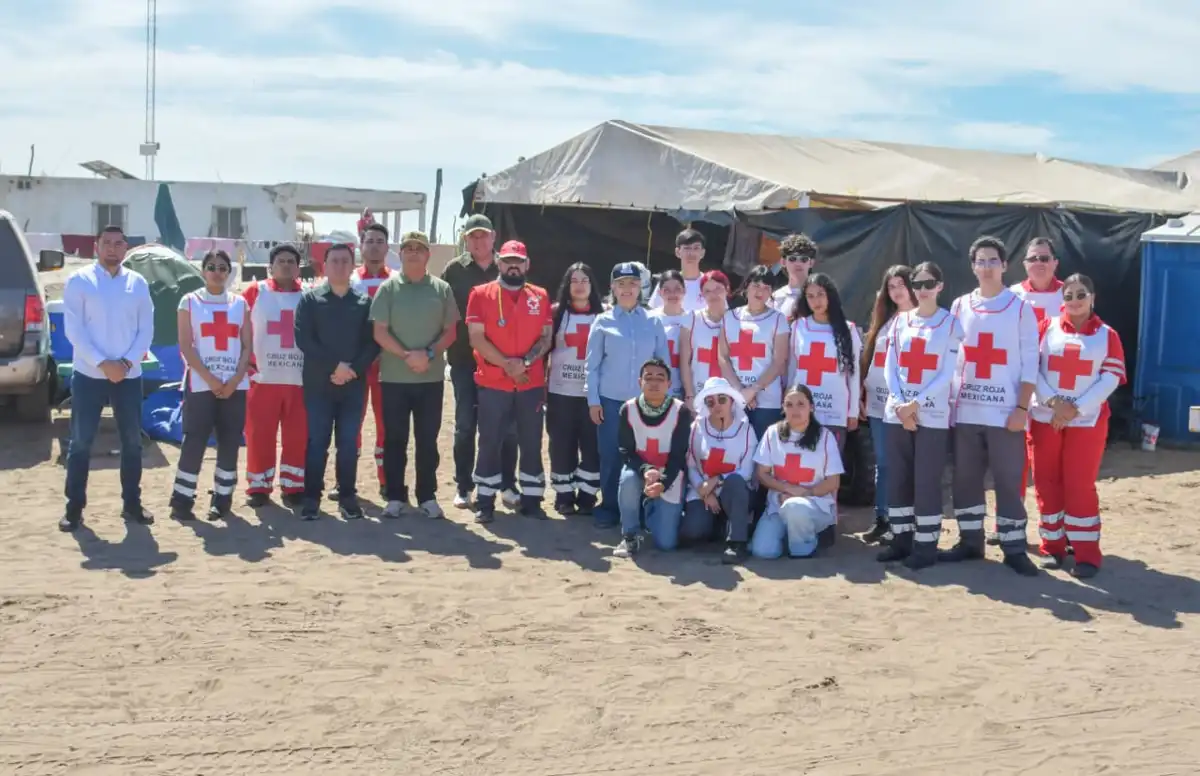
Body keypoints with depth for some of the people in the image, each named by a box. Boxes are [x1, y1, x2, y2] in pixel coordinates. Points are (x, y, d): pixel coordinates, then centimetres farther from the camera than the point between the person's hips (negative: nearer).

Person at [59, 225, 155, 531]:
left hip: (129, 375, 3)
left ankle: (131, 503, 19)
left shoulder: (138, 283, 6)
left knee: (132, 441, 8)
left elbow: (146, 329, 4)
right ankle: (74, 507, 10)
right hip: (88, 375, -3)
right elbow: (73, 329, -8)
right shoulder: (78, 280, -2)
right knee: (81, 442, 2)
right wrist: (103, 363, -16)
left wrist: (126, 362, -10)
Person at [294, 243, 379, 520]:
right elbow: (303, 339, -6)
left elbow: (373, 342, 2)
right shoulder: (310, 299, 4)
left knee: (349, 443, 5)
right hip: (318, 384, -1)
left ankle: (348, 496, 13)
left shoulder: (365, 301, 8)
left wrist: (354, 369, -12)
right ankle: (312, 497, 9)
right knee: (317, 441, 2)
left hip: (354, 384, 1)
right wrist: (334, 365, -14)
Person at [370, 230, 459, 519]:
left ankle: (427, 497, 16)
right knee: (394, 439, 5)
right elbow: (380, 333, -5)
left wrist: (429, 353, -13)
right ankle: (395, 497, 13)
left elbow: (450, 331, 4)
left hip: (432, 377, 1)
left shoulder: (442, 289, 5)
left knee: (428, 440, 7)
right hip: (394, 377, -1)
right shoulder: (388, 288, 1)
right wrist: (407, 355, -17)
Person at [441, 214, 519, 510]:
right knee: (465, 425, 6)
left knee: (506, 426, 5)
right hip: (465, 360, 0)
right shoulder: (454, 270, 2)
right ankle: (463, 487, 15)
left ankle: (507, 485, 16)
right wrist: (449, 346, -5)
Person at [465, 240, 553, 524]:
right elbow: (476, 338, -7)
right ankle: (485, 502, 10)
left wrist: (525, 361, -13)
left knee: (532, 444, 7)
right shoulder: (481, 294, 0)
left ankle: (531, 500, 16)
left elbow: (546, 338, 4)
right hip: (492, 383, -2)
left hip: (532, 384, 2)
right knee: (490, 443, 2)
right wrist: (507, 364, -14)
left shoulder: (541, 296, 8)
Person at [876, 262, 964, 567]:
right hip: (896, 413, 4)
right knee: (897, 479, 5)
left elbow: (947, 373, -6)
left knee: (927, 481, -4)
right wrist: (900, 405, -8)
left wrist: (916, 403, -14)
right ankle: (900, 539, 14)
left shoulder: (951, 323, 0)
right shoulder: (900, 321, 11)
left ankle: (926, 545, 2)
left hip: (933, 415, -4)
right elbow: (890, 368, 6)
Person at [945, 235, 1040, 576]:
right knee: (965, 478, 8)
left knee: (1008, 480, 0)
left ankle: (1014, 549, 7)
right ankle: (970, 541, 19)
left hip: (1005, 411, -3)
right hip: (966, 409, 3)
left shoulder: (1020, 308, 0)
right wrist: (949, 399, 3)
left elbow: (1030, 362, -2)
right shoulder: (960, 306, 8)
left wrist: (1022, 408, -9)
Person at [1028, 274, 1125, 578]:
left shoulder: (1107, 335, 3)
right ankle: (1053, 545, 18)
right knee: (1046, 482, 5)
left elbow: (1111, 378, -4)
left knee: (1080, 485, -3)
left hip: (1087, 420, -2)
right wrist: (1053, 402, -15)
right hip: (1044, 418, 2)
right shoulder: (1047, 328, 5)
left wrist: (1076, 408, -13)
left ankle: (1087, 553, 3)